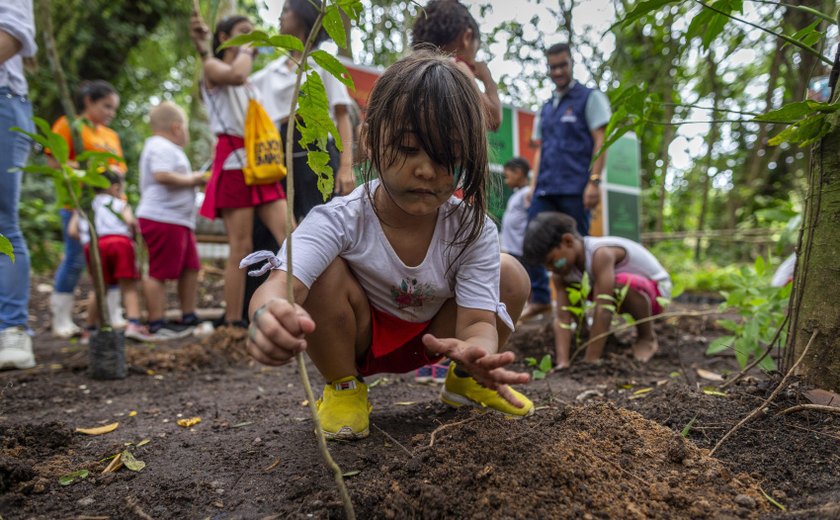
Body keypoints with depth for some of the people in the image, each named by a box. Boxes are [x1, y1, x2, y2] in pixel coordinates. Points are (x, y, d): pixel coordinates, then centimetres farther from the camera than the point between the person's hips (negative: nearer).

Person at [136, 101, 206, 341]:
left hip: (179, 220, 11)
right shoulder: (161, 147, -12)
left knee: (191, 267, 14)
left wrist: (193, 179, 16)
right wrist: (191, 180, -15)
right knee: (159, 272, -5)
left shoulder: (169, 148, 22)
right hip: (162, 219, -11)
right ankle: (156, 324, 1)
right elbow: (162, 175, -27)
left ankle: (188, 317, 23)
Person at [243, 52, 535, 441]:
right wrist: (269, 314, -74)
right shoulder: (340, 220, -31)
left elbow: (479, 320, -29)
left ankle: (465, 380, 9)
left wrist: (478, 352, -56)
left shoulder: (472, 230, -23)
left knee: (510, 275, -16)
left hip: (431, 336, 3)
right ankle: (343, 387, -6)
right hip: (357, 337, -2)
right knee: (325, 273, -33)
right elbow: (280, 285, -47)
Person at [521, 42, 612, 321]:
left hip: (574, 188, -6)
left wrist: (594, 181, -14)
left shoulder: (589, 98, 5)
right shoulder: (545, 108, 21)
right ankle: (539, 298, 10)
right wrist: (533, 185, 12)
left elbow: (600, 141, -4)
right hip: (545, 189, 6)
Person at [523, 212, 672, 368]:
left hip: (655, 289, -6)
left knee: (624, 282, -38)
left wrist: (590, 361, -39)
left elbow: (603, 311, -39)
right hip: (627, 293, 6)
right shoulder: (560, 273, -14)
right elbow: (562, 318, -19)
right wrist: (563, 363, -29)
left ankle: (647, 337, -13)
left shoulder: (601, 254, -36)